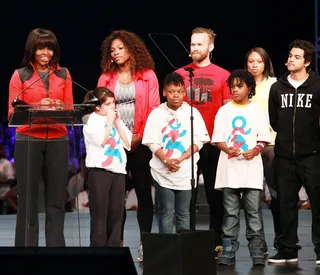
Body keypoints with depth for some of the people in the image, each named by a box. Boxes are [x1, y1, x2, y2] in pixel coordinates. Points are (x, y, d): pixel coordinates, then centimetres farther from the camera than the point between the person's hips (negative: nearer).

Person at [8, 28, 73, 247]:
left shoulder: (63, 74, 10)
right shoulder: (20, 75, 2)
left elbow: (70, 108, 12)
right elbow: (13, 113, 0)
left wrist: (59, 107, -10)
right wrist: (37, 107, -16)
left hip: (58, 141, 2)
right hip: (28, 140, -2)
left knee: (56, 198, 4)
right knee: (28, 198, 0)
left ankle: (56, 249, 10)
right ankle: (26, 247, 6)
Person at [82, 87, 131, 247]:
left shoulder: (116, 119, 17)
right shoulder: (91, 120, 0)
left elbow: (127, 143, 9)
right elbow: (101, 140, -15)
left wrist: (117, 123, 2)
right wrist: (109, 121, -6)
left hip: (118, 171, 6)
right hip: (99, 171, -6)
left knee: (116, 213, 6)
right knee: (99, 213, -5)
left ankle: (113, 246, 11)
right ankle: (98, 247, -2)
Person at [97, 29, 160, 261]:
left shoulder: (147, 76, 3)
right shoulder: (106, 78, 9)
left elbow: (154, 109, -1)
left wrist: (140, 136, -11)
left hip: (141, 143, -2)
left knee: (144, 191, 1)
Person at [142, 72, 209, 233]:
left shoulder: (192, 112, 3)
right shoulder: (157, 114, 2)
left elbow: (199, 141, 0)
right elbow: (152, 142, 0)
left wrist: (181, 159, -12)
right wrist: (166, 161, -16)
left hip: (186, 171, 1)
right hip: (163, 171, -1)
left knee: (184, 213, 5)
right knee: (165, 212, -1)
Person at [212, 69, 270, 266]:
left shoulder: (257, 110, 5)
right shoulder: (224, 111, 7)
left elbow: (264, 138, 4)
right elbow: (218, 139, 3)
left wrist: (255, 150, -15)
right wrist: (228, 149, -17)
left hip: (251, 167, -1)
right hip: (229, 167, 1)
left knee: (254, 211, -1)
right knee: (230, 212, 3)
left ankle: (257, 251, 1)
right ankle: (228, 251, 5)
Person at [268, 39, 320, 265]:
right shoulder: (277, 88, 9)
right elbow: (273, 120, 13)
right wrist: (288, 137, 7)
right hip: (284, 157, 4)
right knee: (286, 204, 8)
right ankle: (288, 249, 15)